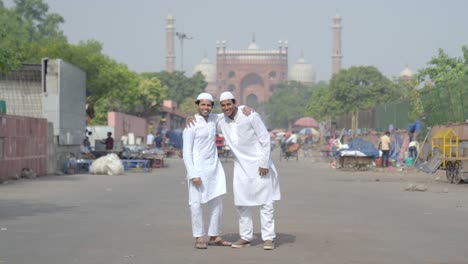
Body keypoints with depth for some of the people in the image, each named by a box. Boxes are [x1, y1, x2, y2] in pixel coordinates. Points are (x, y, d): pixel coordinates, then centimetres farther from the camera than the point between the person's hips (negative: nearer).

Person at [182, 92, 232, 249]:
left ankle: (214, 237, 17)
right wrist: (193, 174, -19)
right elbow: (187, 152, -11)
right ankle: (199, 238, 1)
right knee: (196, 202, -7)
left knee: (217, 202, 7)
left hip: (214, 166, 6)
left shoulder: (214, 119, 8)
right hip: (198, 167, -6)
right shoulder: (191, 125, -8)